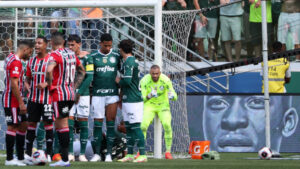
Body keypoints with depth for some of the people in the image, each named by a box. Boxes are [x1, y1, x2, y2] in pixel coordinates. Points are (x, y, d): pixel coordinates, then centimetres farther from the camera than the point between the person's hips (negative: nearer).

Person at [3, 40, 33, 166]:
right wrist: (21, 103, -21)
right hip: (12, 100, -10)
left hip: (12, 99, 10)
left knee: (23, 125, 11)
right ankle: (9, 159, -2)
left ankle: (21, 158, 13)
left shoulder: (10, 58, 14)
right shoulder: (16, 62, -17)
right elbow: (14, 84, -23)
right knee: (13, 127, -6)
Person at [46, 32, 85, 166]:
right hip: (71, 94, 8)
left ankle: (65, 159, -6)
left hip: (59, 94, -7)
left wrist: (50, 84, -15)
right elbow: (82, 72, 24)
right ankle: (63, 156, 18)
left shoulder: (55, 55, -12)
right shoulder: (71, 54, 12)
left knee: (63, 125, -6)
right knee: (59, 125, 17)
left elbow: (49, 70, -31)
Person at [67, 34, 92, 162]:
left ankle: (82, 154, 5)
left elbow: (89, 77, -7)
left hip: (83, 93, -2)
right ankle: (70, 153, -1)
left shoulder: (86, 57, -3)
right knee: (69, 123, -4)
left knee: (83, 124, 1)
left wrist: (79, 93, -11)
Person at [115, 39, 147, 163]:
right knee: (128, 127, 12)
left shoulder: (129, 62, -14)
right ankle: (130, 155, 16)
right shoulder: (131, 60, 17)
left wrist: (118, 81, -5)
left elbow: (127, 80, -22)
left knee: (135, 127, -9)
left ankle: (142, 155, -9)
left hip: (133, 100, -10)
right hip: (127, 100, 10)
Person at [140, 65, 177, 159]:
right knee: (143, 126, -22)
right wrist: (149, 96, -43)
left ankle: (168, 152, -8)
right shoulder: (144, 81, -18)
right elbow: (142, 98, -21)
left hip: (163, 105, 0)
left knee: (167, 125, -22)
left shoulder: (166, 80, -17)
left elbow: (175, 97, -15)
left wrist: (172, 96, -40)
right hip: (149, 105, 0)